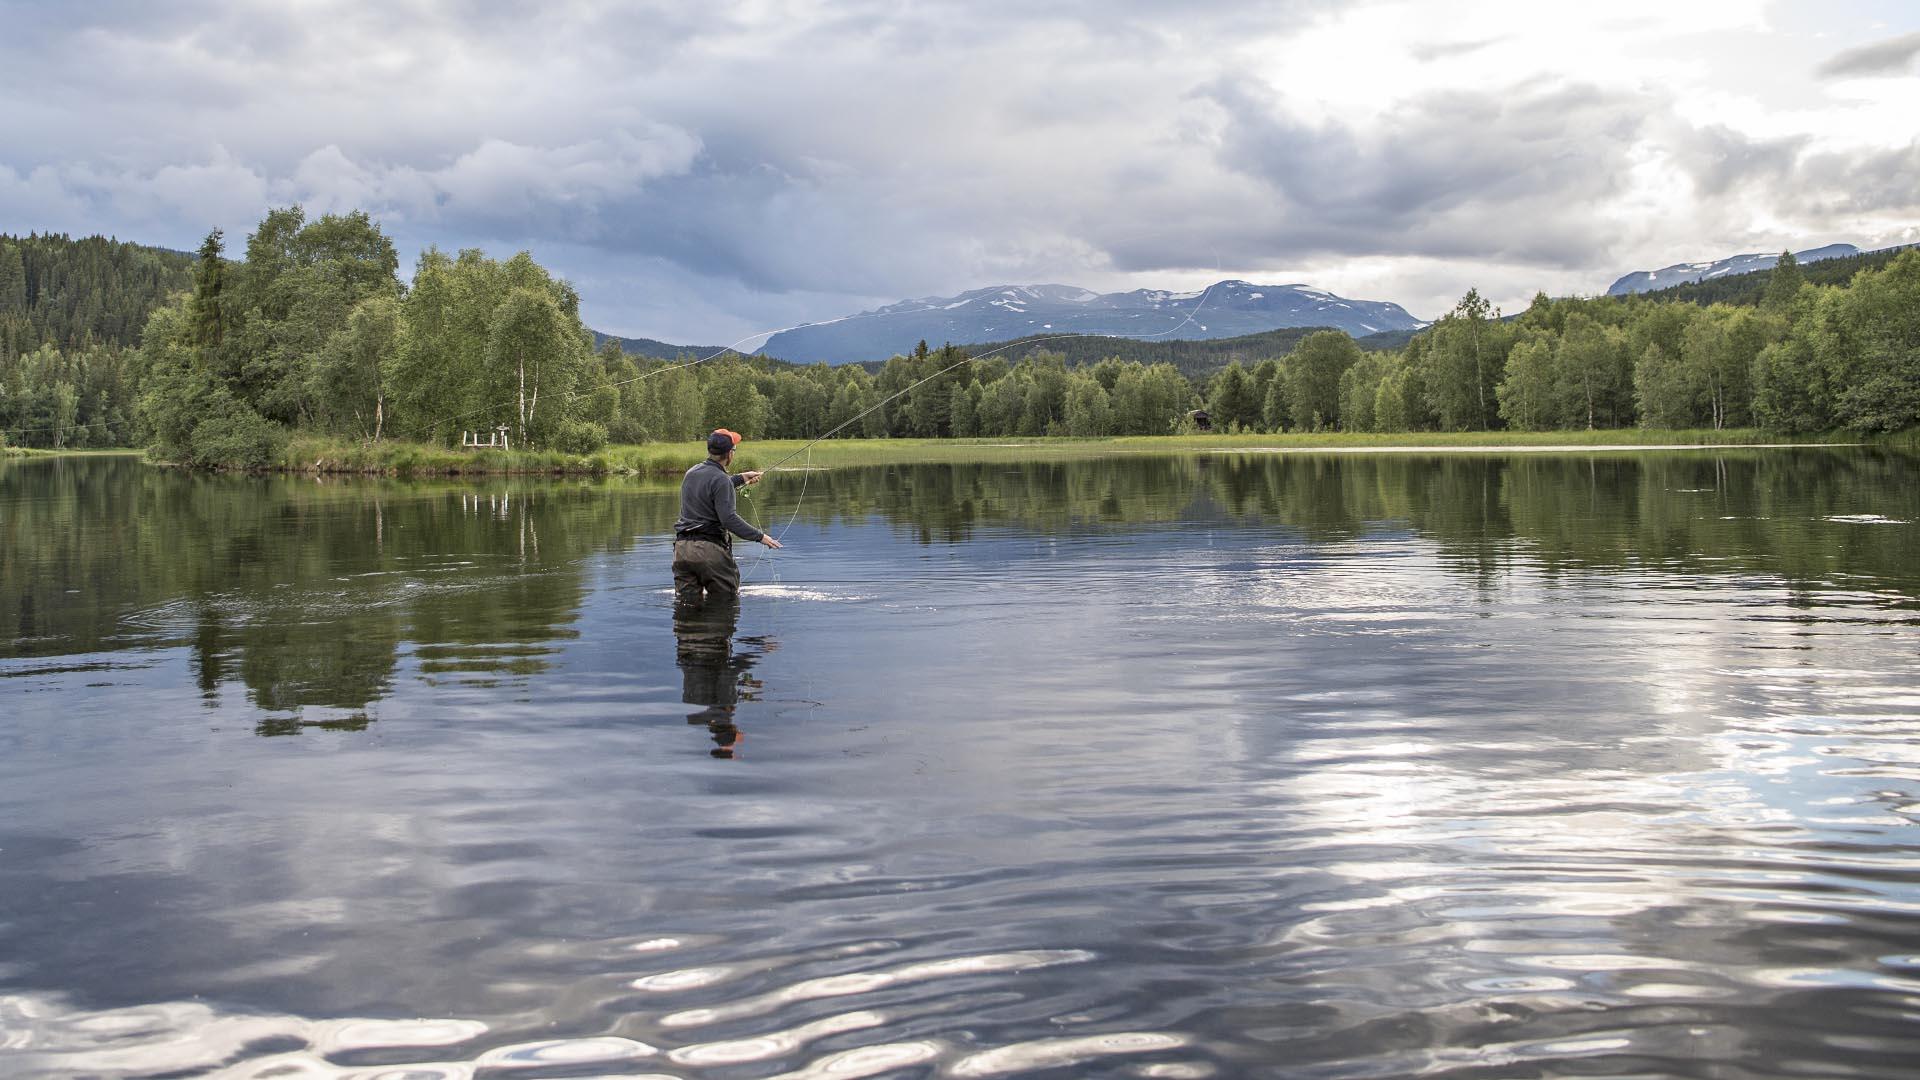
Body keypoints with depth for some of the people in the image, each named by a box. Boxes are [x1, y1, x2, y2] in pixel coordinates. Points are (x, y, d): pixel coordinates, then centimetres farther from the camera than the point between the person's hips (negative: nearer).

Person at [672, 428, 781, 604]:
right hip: (710, 550, -7)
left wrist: (740, 478, 40)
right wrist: (759, 536, -15)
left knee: (687, 604, 6)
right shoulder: (721, 480, -12)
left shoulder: (691, 472, 14)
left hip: (682, 549, 7)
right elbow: (728, 519, -20)